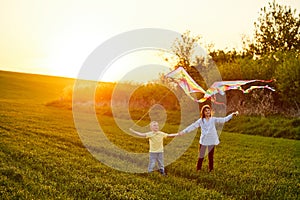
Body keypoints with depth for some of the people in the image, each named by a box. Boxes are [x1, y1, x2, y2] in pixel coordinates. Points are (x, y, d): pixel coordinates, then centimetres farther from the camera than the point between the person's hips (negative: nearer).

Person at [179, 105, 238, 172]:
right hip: (203, 141, 0)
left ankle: (210, 169, 21)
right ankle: (198, 169, 16)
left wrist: (232, 114, -7)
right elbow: (193, 126, 0)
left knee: (211, 156, 9)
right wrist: (183, 131, -5)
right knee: (201, 156, 4)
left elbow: (224, 120, 0)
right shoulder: (201, 121, 1)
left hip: (212, 141, 0)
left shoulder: (213, 119, 2)